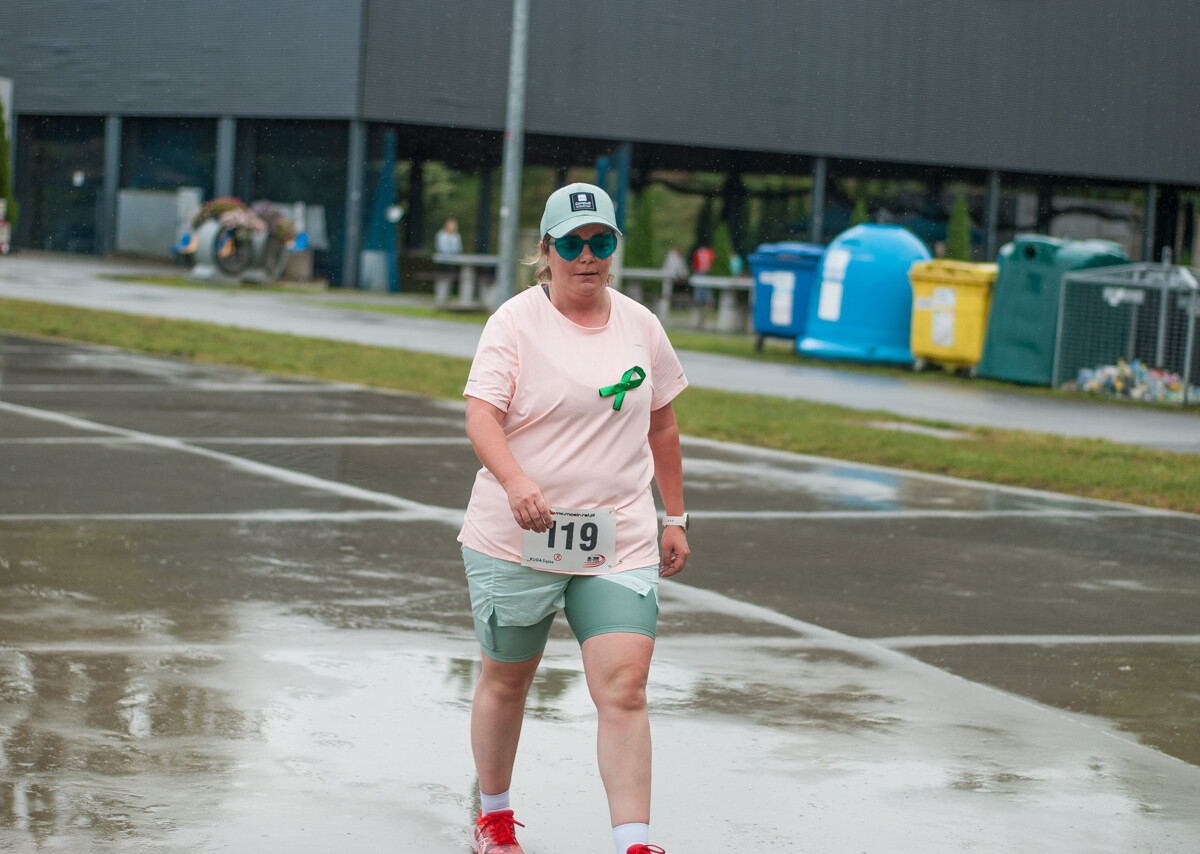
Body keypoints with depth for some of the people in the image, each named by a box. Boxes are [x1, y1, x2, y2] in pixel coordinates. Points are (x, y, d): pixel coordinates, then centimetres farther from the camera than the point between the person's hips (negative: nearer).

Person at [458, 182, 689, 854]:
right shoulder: (516, 322, -6)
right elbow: (481, 413, -18)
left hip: (620, 543, 2)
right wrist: (516, 481, -36)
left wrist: (676, 517, 19)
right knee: (506, 680, 12)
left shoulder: (641, 326, 8)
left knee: (624, 689, -11)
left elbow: (661, 422, 20)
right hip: (517, 540, -2)